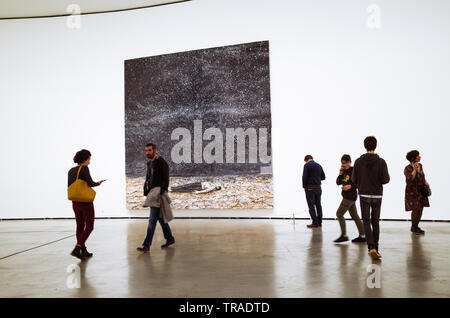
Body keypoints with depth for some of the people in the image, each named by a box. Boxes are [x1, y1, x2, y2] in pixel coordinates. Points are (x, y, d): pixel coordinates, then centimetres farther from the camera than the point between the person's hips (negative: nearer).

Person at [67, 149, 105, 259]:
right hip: (86, 202, -7)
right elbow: (90, 183, -24)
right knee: (89, 227, 3)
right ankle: (76, 249, -10)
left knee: (80, 226, 15)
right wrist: (98, 183, -2)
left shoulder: (71, 171, 6)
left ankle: (83, 251, 21)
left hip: (75, 202, 7)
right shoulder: (84, 168, -14)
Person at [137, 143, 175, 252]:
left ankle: (146, 245, -8)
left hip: (158, 194, -9)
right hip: (152, 194, 9)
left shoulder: (162, 163, -11)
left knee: (152, 220, -9)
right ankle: (170, 238, 28)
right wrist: (146, 192, 14)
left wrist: (162, 193, -20)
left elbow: (166, 180, -15)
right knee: (161, 218, 15)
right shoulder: (149, 163, 15)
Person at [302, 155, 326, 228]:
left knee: (311, 205, -2)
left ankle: (315, 223, -3)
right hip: (318, 187, 6)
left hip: (310, 187, -6)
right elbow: (323, 177, 13)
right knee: (318, 205, 13)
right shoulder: (319, 165, 10)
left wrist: (304, 186, -2)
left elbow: (304, 177, -14)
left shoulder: (307, 165, -7)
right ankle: (319, 222, 15)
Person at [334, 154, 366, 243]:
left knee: (339, 214, -8)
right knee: (354, 216, 10)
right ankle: (362, 236, 15)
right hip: (347, 196, 9)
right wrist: (340, 174, -2)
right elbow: (338, 183, 11)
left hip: (350, 196, -9)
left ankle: (344, 235, -2)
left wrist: (351, 186, -24)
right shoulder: (344, 171, 13)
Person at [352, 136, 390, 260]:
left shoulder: (358, 161, -4)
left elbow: (354, 179, -4)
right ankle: (375, 248, 17)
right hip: (377, 195, 1)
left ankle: (371, 247, -16)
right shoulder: (381, 161, -6)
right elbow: (386, 179, -9)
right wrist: (377, 181, 12)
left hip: (364, 195, -1)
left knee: (366, 222, 1)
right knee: (375, 221, 12)